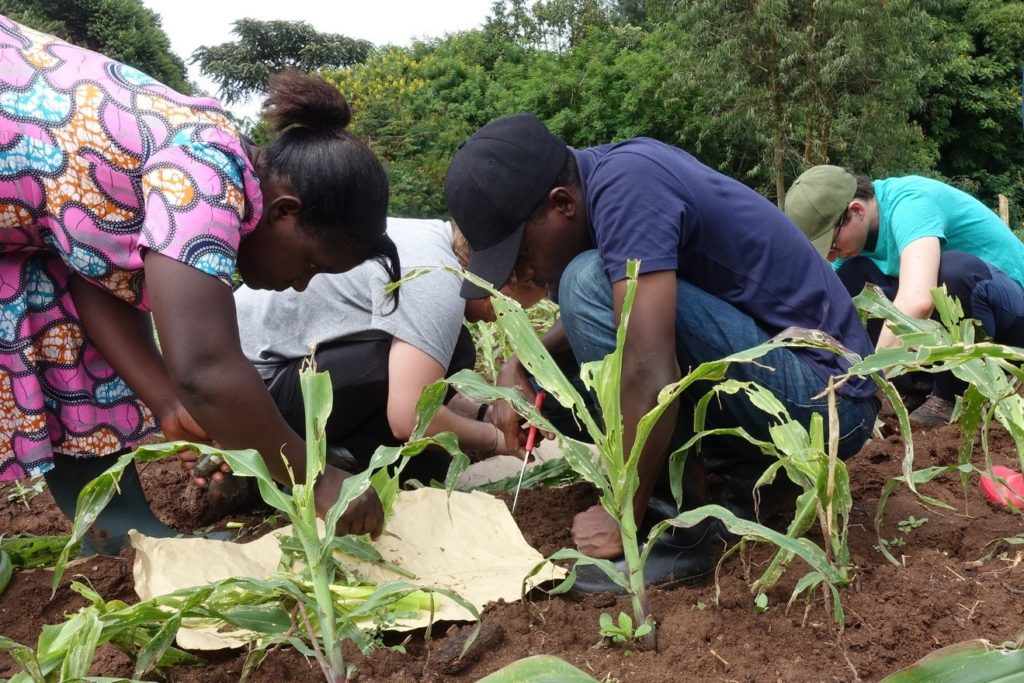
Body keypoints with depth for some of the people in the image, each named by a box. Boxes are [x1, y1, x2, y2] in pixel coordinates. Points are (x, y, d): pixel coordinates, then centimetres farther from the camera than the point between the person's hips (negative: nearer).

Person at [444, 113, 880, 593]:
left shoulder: (624, 185, -23)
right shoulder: (613, 172, 5)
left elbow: (651, 378, -30)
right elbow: (601, 320, 18)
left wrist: (625, 518, -17)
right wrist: (521, 366, 1)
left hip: (826, 397, -9)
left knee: (590, 283, -23)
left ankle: (676, 527, -16)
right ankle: (741, 471, 10)